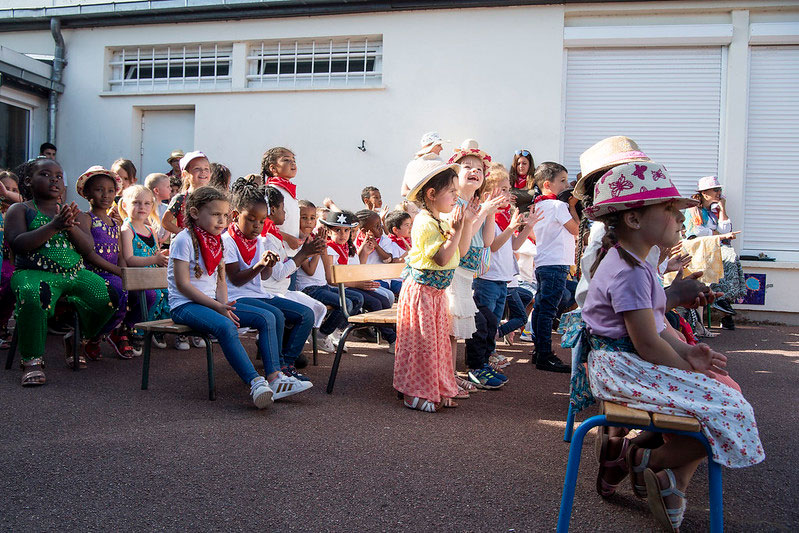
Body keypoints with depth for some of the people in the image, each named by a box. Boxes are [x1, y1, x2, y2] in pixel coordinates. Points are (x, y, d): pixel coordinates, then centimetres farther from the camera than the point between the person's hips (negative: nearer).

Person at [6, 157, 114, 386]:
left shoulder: (70, 211, 19)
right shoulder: (19, 210, 8)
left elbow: (88, 248, 6)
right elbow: (18, 244, -10)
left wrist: (70, 226, -13)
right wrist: (54, 226, -18)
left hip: (76, 273, 5)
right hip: (34, 273, -4)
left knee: (108, 297, -18)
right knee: (33, 296, -38)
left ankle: (75, 339, 11)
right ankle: (32, 360, -18)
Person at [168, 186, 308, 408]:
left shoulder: (217, 241, 14)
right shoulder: (183, 240, -10)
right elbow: (183, 284, -16)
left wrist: (224, 304, -5)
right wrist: (217, 307, -19)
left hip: (213, 303, 8)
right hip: (185, 305, -8)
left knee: (264, 317, -8)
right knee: (226, 327, -36)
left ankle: (274, 376, -14)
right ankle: (255, 383, -37)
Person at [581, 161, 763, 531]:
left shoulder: (628, 262, 13)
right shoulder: (631, 273, -22)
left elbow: (652, 324, 17)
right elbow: (647, 344, -22)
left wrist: (685, 352, 2)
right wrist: (689, 369, -8)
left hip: (618, 364, 11)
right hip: (624, 369, -11)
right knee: (726, 407, -12)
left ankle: (673, 481, 9)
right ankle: (641, 459, 1)